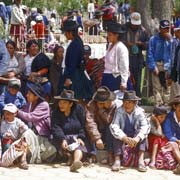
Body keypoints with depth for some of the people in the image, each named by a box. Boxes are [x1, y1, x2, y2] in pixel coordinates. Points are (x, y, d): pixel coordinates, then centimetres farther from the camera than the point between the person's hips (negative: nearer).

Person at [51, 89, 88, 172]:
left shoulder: (79, 109, 1)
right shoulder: (56, 113, 0)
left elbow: (83, 126, -2)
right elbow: (56, 128, -15)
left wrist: (81, 137, -18)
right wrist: (63, 139, -34)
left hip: (77, 137, -2)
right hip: (65, 137, 2)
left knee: (79, 146, -34)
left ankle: (76, 161, -61)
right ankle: (70, 156, -38)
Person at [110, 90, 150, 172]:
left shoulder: (139, 112, -12)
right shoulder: (119, 111, -14)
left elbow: (146, 126, -24)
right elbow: (114, 126, -26)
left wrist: (137, 138, -43)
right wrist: (124, 138, -44)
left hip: (135, 137, 1)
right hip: (123, 137, 0)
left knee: (142, 134, -28)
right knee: (117, 135, -30)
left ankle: (141, 160, -38)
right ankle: (117, 160, -38)